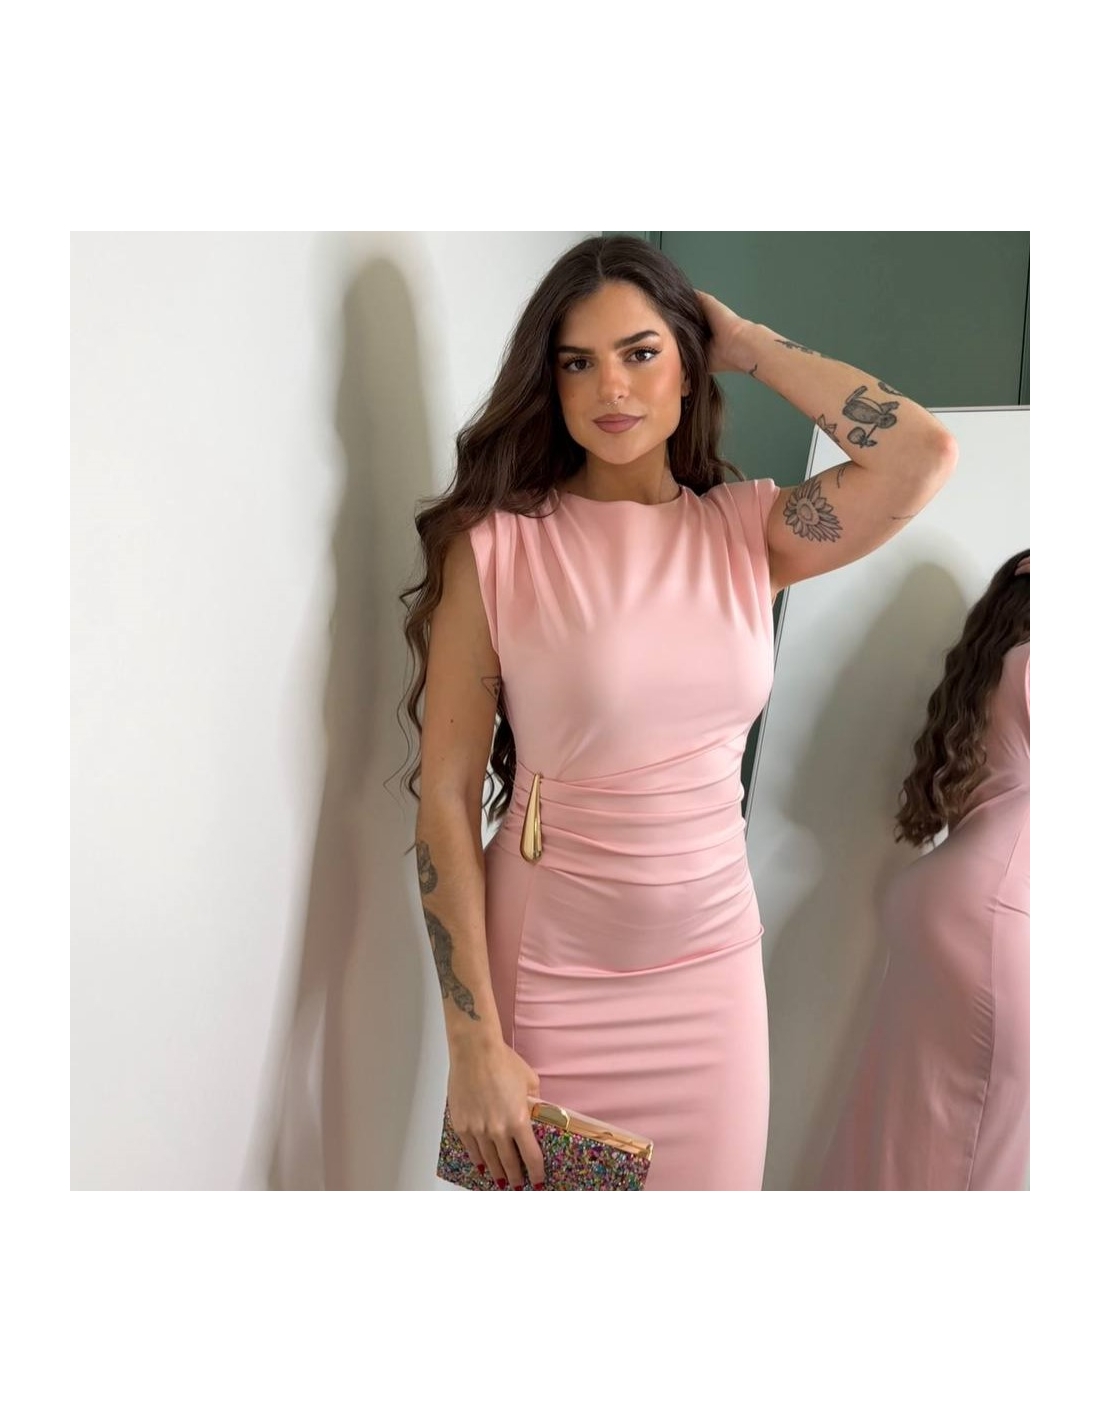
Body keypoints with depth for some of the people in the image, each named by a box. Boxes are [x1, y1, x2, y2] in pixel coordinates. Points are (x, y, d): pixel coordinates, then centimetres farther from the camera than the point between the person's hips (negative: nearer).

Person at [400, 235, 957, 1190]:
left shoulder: (748, 532, 0)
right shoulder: (498, 545, -10)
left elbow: (924, 452, -16)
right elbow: (446, 796, -12)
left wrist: (748, 344, -5)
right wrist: (475, 1044, -14)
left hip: (712, 965, 3)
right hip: (546, 968, -3)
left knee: (710, 1179, 17)